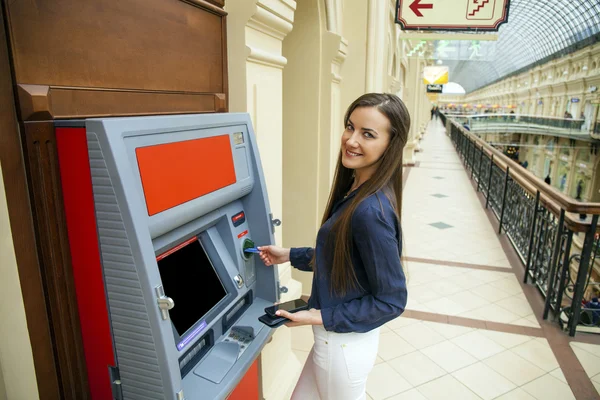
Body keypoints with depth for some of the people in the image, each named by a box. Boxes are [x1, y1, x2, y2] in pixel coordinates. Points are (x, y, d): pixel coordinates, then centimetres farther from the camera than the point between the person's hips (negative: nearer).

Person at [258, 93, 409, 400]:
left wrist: (321, 317, -19)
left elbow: (391, 301, -23)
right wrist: (290, 255, 10)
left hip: (344, 343, -8)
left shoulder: (371, 210, -30)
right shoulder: (355, 190, -1)